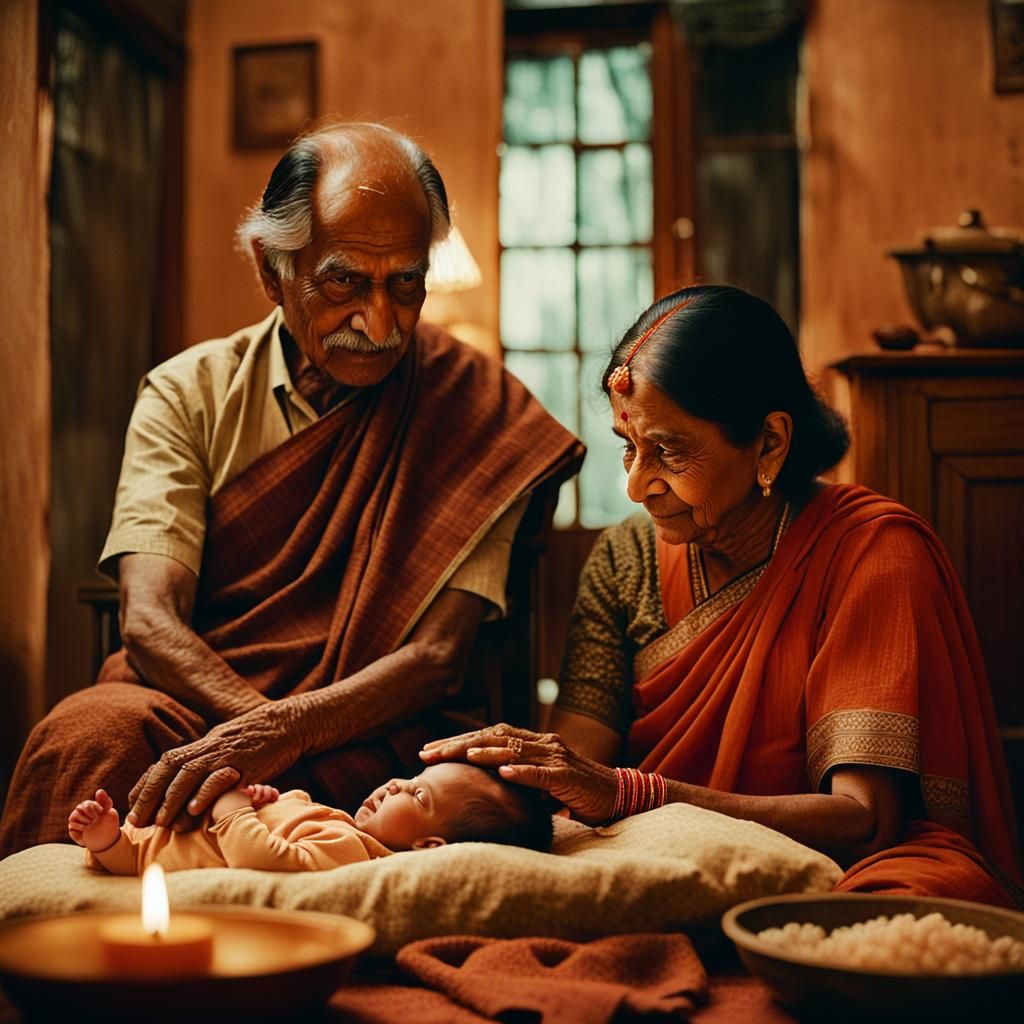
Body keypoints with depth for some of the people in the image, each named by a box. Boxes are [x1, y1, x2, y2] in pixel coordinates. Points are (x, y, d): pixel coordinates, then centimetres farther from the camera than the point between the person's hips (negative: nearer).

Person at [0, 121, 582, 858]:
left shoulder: (475, 405, 0)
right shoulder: (189, 392, 5)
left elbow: (439, 654, -9)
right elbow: (150, 621, -7)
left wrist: (284, 730, -26)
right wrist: (259, 723, -26)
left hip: (358, 734, -2)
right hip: (182, 705, 3)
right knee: (88, 734, -32)